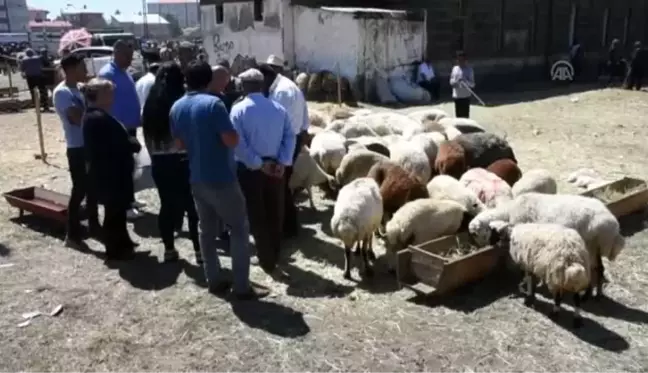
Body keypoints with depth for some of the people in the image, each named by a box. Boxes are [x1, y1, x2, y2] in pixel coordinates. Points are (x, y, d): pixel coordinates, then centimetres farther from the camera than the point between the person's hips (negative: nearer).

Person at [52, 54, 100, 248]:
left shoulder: (76, 90, 13)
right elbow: (78, 118, -24)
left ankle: (94, 225, 30)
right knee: (79, 191, -3)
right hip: (77, 148, -9)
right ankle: (73, 235, 6)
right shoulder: (62, 92, -14)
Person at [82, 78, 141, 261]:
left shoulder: (93, 115, 12)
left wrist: (131, 144, 0)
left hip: (107, 172, 11)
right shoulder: (99, 118, -24)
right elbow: (120, 142, -25)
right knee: (114, 210, 2)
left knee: (116, 209, 21)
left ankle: (121, 242, 34)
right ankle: (115, 249, 15)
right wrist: (136, 145, -8)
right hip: (110, 173, -11)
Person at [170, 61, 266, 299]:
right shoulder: (212, 103, -17)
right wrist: (225, 133, 0)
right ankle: (241, 287, 3)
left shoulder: (176, 108, 6)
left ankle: (214, 281, 23)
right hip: (221, 179, -7)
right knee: (239, 229, 2)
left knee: (207, 231, 15)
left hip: (197, 179, 7)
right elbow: (232, 140, -20)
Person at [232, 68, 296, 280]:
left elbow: (238, 143, -16)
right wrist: (282, 162, -9)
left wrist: (259, 164, -13)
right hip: (276, 168, 4)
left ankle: (268, 263, 7)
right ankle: (273, 257, 27)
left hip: (250, 169, -4)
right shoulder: (279, 109, 6)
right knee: (275, 215, 15)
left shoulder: (238, 110, -6)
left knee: (257, 217, 5)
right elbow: (290, 137, -3)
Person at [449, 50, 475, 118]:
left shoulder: (469, 69, -4)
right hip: (456, 96, 4)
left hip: (465, 96, -4)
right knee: (458, 115, 10)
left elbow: (472, 84, -7)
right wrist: (455, 81, -11)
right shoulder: (455, 68, 9)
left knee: (465, 115, -5)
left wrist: (465, 81, -26)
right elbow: (451, 81, 12)